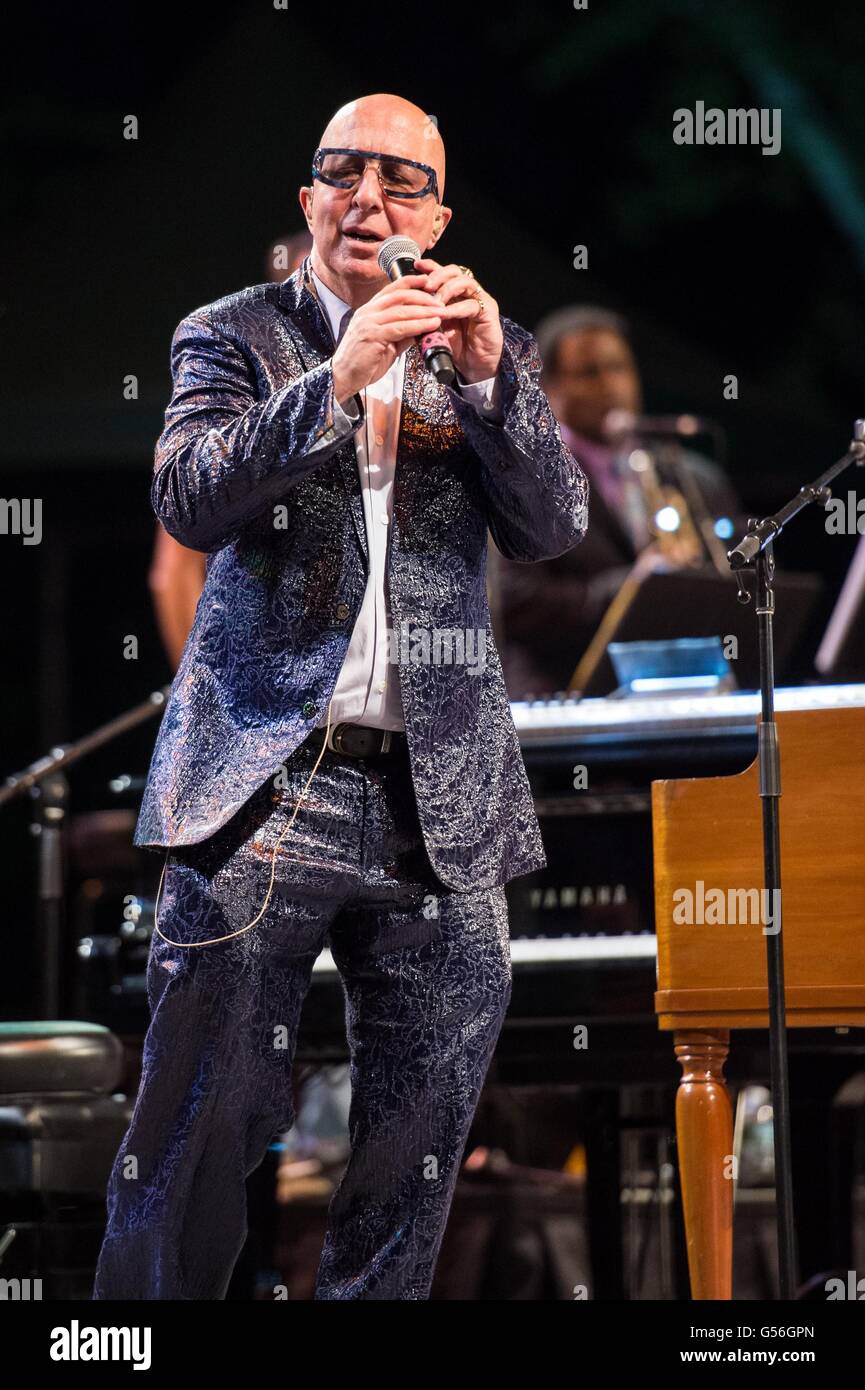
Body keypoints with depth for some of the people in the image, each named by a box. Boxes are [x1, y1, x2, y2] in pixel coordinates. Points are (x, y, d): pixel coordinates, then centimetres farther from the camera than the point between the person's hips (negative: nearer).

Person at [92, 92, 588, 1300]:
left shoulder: (495, 353, 13)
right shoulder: (234, 336, 7)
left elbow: (555, 529, 3)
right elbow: (188, 502, -9)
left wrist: (489, 374, -11)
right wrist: (336, 380, -19)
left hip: (441, 797, 3)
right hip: (267, 781, -3)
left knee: (420, 1140, 5)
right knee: (202, 1121, -6)